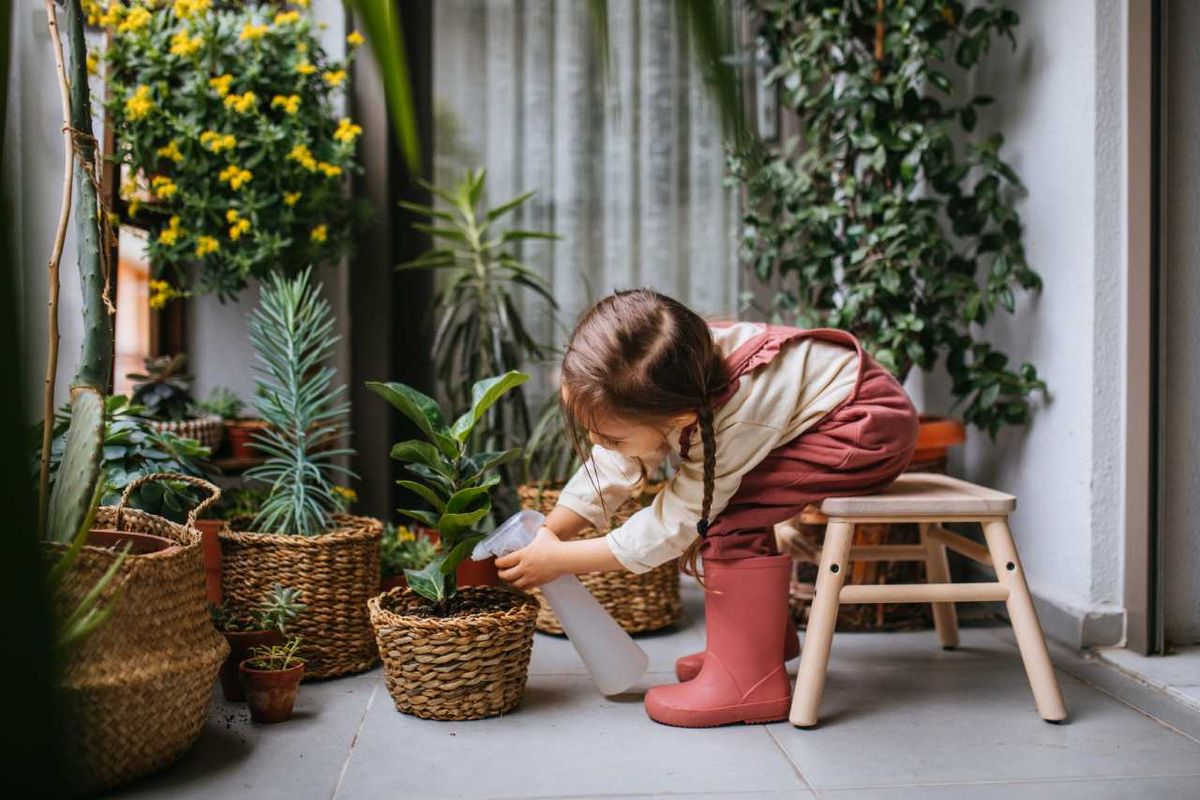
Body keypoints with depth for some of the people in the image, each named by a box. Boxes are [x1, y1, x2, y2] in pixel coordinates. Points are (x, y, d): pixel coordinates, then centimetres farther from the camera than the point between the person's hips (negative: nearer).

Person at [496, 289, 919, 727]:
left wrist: (560, 560, -19)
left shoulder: (732, 426, -34)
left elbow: (670, 527, -24)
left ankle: (749, 681, -15)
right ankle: (770, 637, 18)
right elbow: (610, 470, -3)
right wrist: (544, 533, -10)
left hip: (875, 427, -9)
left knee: (731, 509, -23)